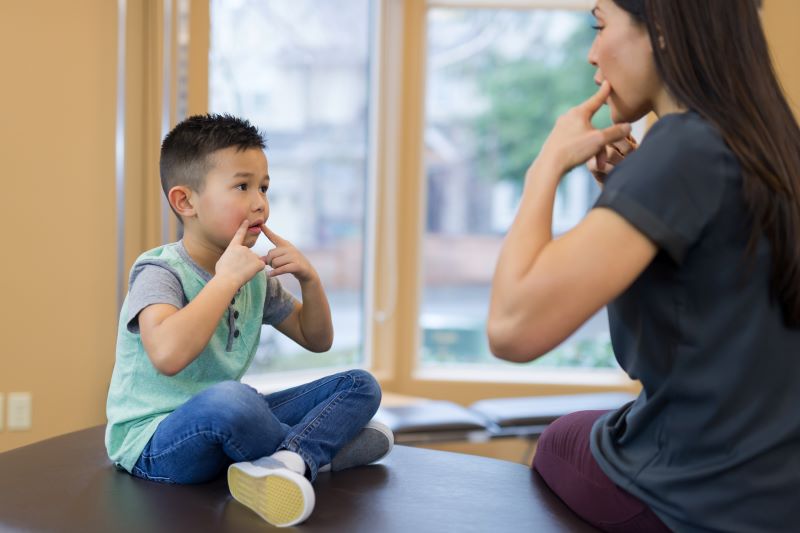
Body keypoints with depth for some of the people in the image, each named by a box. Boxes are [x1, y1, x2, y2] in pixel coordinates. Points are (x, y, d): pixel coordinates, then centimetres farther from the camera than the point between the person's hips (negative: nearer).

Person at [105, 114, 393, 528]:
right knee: (229, 399, -42)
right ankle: (322, 448, -12)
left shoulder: (255, 276, 8)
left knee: (360, 386, 1)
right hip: (156, 443, -8)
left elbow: (317, 339, 17)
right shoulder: (160, 273, -15)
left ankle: (284, 461, -26)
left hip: (226, 426, 8)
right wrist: (226, 279, -28)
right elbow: (168, 356, -37)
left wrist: (309, 279, -1)